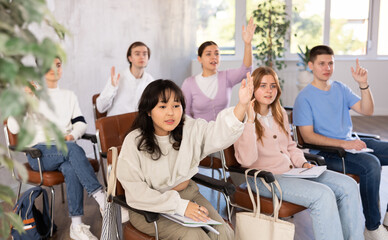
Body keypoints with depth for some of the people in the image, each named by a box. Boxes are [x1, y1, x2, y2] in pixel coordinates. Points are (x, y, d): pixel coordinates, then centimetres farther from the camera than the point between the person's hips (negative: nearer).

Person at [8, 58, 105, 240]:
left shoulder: (69, 96, 20)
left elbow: (80, 123, 12)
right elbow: (14, 128, -5)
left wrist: (72, 135, -11)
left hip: (65, 148, 3)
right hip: (39, 152, -3)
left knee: (71, 168, -34)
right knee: (73, 149, -36)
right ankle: (101, 197, -41)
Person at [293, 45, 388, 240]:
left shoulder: (340, 88, 13)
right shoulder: (305, 97, -7)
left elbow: (367, 111, 6)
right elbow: (308, 136, -13)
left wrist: (363, 84, -9)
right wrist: (343, 144, -21)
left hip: (350, 142, 7)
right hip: (326, 151, -7)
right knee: (371, 164, -30)